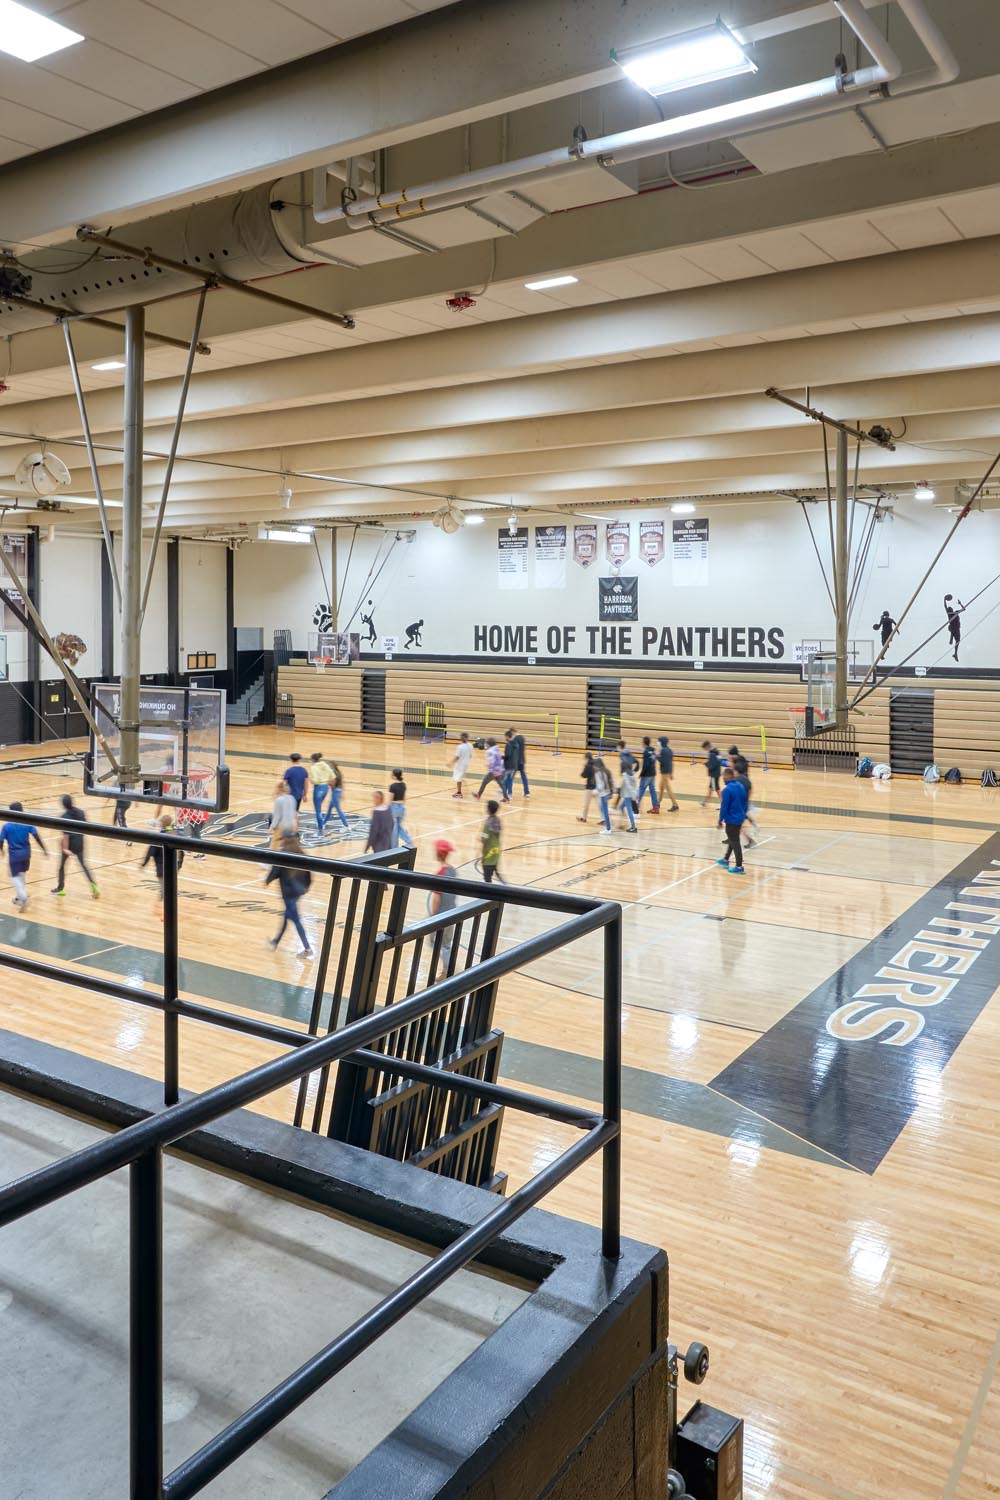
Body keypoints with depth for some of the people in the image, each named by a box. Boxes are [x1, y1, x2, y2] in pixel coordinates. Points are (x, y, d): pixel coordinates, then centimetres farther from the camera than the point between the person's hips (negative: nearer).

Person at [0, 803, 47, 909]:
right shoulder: (27, 823, -6)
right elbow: (36, 836, -10)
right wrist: (44, 849, -3)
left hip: (14, 854, -3)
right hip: (26, 853, 3)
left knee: (15, 877, 4)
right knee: (22, 874, 22)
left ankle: (23, 897, -15)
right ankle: (19, 897, 31)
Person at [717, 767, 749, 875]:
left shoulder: (727, 790, -21)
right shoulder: (741, 786, 5)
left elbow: (724, 806, -18)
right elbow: (745, 803, 12)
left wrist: (720, 820, -9)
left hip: (731, 820, -9)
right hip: (740, 818, 9)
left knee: (735, 842, -1)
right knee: (732, 840, 22)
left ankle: (739, 867, 4)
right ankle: (725, 860, 38)